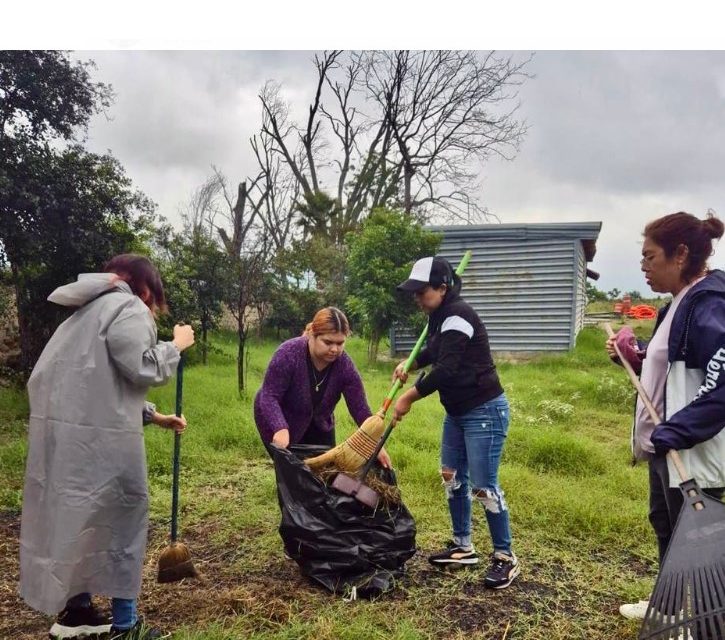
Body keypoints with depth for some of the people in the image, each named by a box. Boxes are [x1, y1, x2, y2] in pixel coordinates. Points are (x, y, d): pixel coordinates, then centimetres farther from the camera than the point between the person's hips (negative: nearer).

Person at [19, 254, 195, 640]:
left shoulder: (97, 308, 26)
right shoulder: (129, 309, -5)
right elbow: (142, 369, -15)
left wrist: (154, 417, 26)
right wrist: (176, 345, 3)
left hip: (64, 426, 9)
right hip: (93, 435, -9)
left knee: (76, 515, 17)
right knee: (124, 514, 2)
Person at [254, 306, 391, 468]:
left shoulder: (345, 365, -20)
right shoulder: (288, 354, -31)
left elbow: (360, 408, -19)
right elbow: (269, 396, -32)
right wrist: (280, 429, -48)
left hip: (318, 425, 4)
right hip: (279, 423, -4)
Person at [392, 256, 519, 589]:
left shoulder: (458, 315, -22)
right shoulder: (441, 315, 7)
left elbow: (446, 369, -28)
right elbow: (434, 351, 27)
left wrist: (408, 397, -20)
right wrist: (409, 364, 11)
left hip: (485, 411, -10)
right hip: (457, 411, 10)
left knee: (483, 487, -5)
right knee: (452, 476, 15)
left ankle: (505, 557, 11)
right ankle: (463, 546, 29)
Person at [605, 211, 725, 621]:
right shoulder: (682, 303, 10)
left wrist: (673, 432, -30)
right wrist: (635, 356, 5)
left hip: (692, 454, -10)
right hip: (667, 447, 11)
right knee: (665, 526, 24)